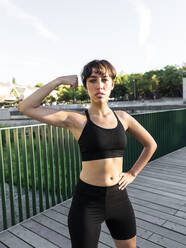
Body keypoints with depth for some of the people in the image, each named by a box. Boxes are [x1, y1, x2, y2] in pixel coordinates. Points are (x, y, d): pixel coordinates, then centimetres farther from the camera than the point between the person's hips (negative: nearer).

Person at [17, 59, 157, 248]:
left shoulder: (122, 117, 0)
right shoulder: (76, 120, -11)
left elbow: (150, 144, 14)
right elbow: (25, 107, -17)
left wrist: (132, 174, 7)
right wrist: (59, 80, -15)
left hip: (119, 198, 5)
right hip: (87, 202, -4)